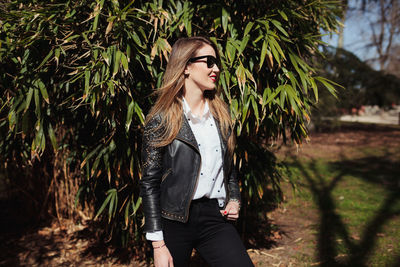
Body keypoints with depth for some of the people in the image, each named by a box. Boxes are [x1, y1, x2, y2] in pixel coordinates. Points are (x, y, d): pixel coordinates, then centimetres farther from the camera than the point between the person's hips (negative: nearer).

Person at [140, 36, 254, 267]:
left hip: (216, 217, 4)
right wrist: (157, 244, -10)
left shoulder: (221, 112, 11)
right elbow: (150, 182, -6)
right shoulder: (161, 118, -5)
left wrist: (235, 199, 5)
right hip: (175, 220, -3)